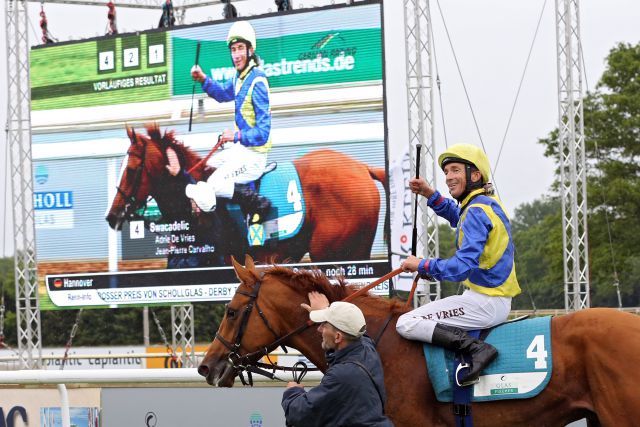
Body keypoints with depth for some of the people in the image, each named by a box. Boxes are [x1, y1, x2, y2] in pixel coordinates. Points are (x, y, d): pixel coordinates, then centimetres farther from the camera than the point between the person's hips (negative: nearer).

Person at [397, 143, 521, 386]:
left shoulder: (477, 211, -18)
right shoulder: (488, 203, 12)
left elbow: (462, 267, -27)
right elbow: (458, 217, 36)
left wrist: (421, 265, -15)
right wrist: (430, 195, 23)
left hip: (484, 302, -10)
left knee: (406, 324, -15)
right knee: (418, 318, 29)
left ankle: (476, 348, -23)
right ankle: (477, 347, 14)